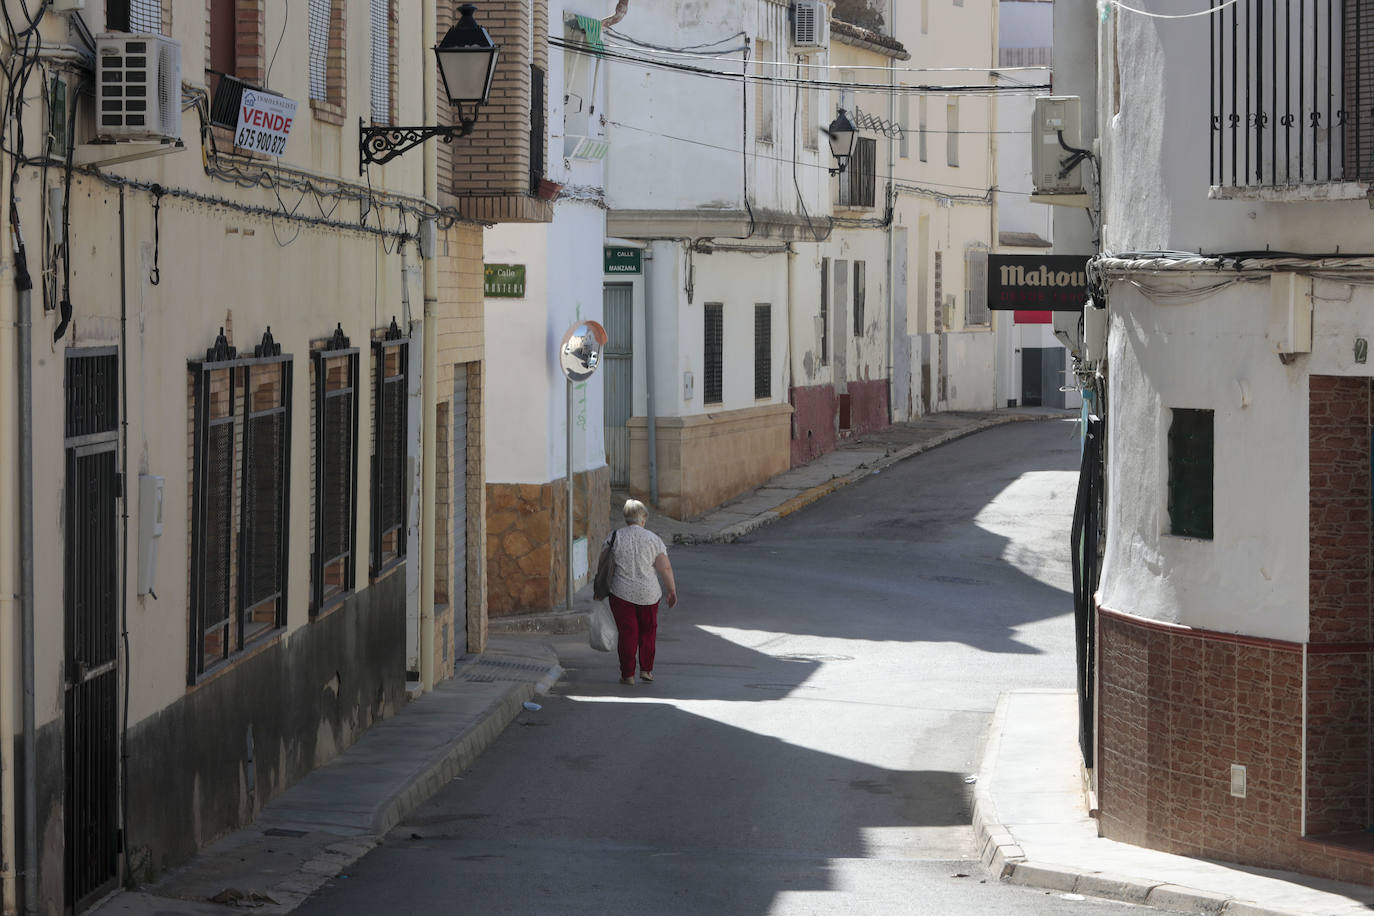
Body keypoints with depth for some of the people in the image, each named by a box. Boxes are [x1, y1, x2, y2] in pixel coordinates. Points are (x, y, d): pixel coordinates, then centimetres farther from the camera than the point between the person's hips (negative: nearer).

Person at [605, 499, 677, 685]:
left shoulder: (615, 538, -3)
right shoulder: (653, 539, -3)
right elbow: (665, 568, -5)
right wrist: (672, 591, 5)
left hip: (622, 593, 0)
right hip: (648, 593, 0)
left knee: (627, 633, 5)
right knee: (648, 630, 17)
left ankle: (627, 674, 6)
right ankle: (646, 669, 16)